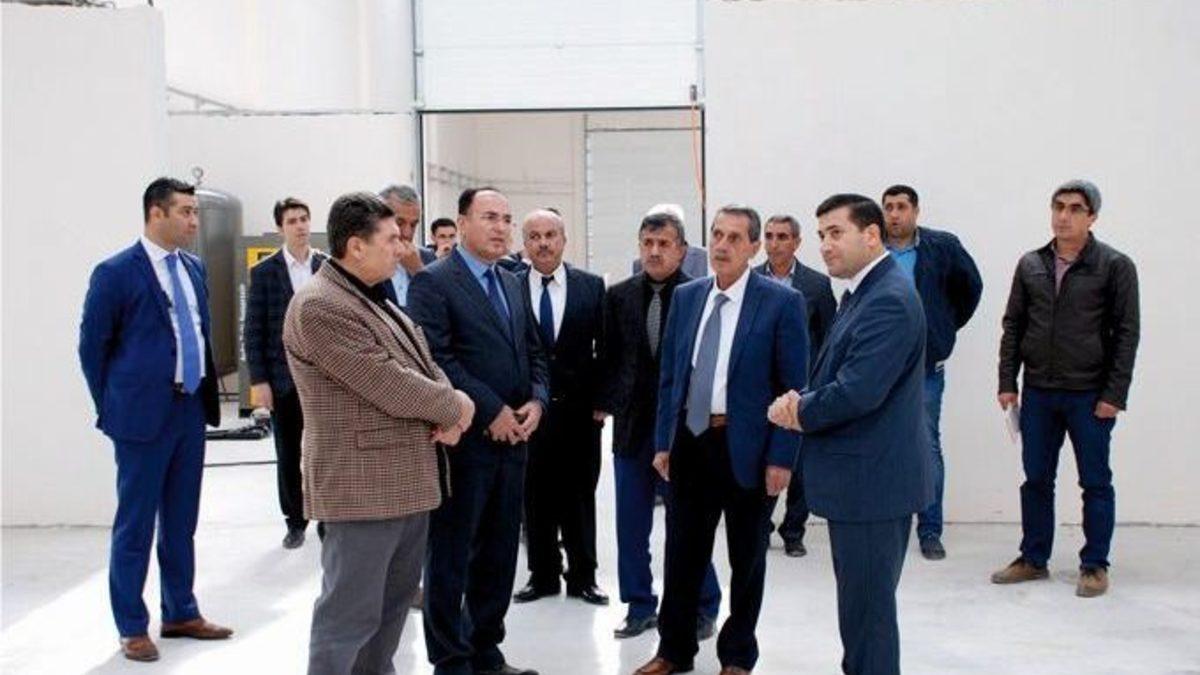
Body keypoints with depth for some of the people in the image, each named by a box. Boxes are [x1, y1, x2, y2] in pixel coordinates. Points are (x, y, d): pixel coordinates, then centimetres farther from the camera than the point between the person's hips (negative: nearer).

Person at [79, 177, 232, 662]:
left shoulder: (194, 268, 9)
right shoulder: (116, 272, -10)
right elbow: (92, 346, -6)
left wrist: (207, 395, 12)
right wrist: (112, 410, -3)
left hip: (191, 410, 6)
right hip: (144, 414, -6)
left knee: (182, 522, 15)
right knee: (135, 526, 4)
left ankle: (181, 613, 28)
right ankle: (132, 627, 15)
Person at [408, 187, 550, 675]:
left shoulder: (514, 285, 16)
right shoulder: (433, 282, -7)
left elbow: (533, 353, 18)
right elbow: (437, 359, -16)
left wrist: (536, 401, -1)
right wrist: (491, 411, -17)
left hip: (512, 438, 7)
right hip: (464, 440, -7)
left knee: (499, 554, 13)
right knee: (451, 556, 3)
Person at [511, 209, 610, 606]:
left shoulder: (592, 287, 2)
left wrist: (602, 401, -2)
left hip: (579, 410, 0)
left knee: (580, 496, 9)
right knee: (535, 499, 8)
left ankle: (582, 577, 21)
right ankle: (543, 576, 21)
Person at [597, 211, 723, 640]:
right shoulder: (619, 296, 5)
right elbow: (609, 357, 9)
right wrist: (605, 403, 2)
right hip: (632, 424, 4)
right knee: (631, 524, 11)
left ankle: (703, 608, 19)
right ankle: (639, 606, 24)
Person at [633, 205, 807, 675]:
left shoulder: (782, 303, -8)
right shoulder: (686, 297, 6)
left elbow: (794, 387, -8)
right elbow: (669, 376, 11)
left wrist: (782, 458, -13)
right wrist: (663, 442, 6)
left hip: (748, 447, -4)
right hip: (691, 441, 4)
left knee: (746, 559, 11)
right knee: (682, 553, 12)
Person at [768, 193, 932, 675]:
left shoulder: (890, 300, -19)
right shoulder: (862, 293, 14)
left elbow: (857, 392, -26)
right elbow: (834, 377, 17)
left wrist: (801, 413, -9)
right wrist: (801, 401, -4)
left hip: (872, 481, -10)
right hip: (862, 478, 10)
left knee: (866, 609, -1)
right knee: (862, 604, 19)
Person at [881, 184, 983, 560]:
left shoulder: (943, 247, -2)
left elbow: (971, 287, 12)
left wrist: (948, 326, 10)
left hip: (927, 364, -1)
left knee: (928, 445, 3)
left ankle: (930, 530, 10)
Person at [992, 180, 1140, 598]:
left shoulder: (1115, 266, -4)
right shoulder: (1030, 265, 7)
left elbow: (1127, 333, -5)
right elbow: (1013, 325, 10)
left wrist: (1114, 394, -11)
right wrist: (1007, 382, 4)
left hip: (1090, 395, -4)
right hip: (1038, 393, 4)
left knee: (1095, 483, 5)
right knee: (1036, 480, 10)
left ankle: (1095, 566, 16)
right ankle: (1034, 559, 22)